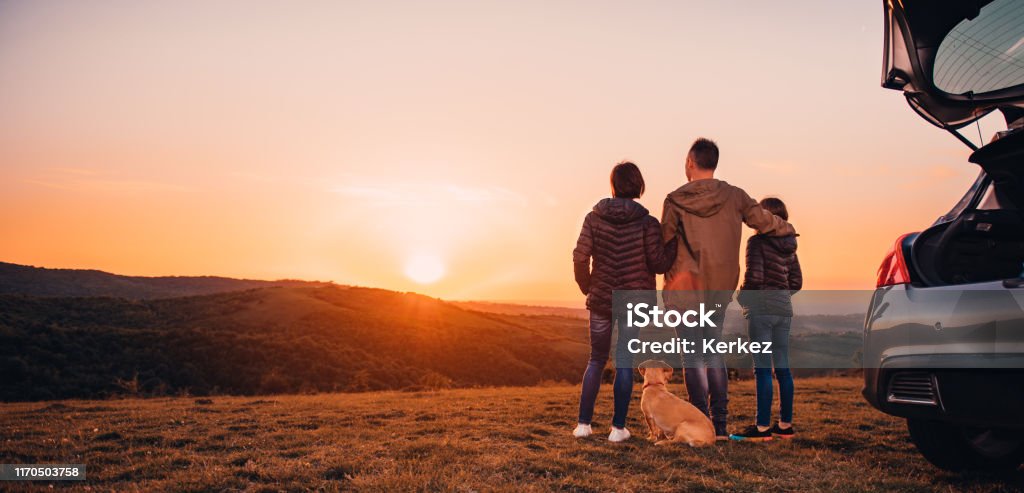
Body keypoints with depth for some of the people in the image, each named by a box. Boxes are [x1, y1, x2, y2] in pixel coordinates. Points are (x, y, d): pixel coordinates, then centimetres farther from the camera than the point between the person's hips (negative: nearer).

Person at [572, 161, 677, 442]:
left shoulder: (594, 218, -3)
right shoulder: (647, 223, -8)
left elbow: (580, 257, -6)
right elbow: (658, 264, -8)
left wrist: (587, 287, 10)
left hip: (601, 300, 2)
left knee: (596, 360, 15)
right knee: (625, 364, 6)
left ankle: (583, 423, 14)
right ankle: (618, 428, 8)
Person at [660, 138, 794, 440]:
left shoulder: (675, 201, -8)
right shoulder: (734, 196, 0)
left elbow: (663, 245, -6)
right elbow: (766, 222, 7)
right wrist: (788, 229, 27)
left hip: (685, 288, -4)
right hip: (720, 289, 4)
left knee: (694, 356, 1)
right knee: (714, 352, 14)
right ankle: (720, 425, 14)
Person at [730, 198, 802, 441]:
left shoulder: (758, 241, -9)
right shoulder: (788, 246, 12)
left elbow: (754, 277, -17)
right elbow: (796, 282, 14)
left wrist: (742, 297, -2)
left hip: (761, 309, -7)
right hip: (784, 309, 7)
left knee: (763, 368, -6)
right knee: (782, 368, 11)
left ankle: (762, 427, -4)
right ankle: (785, 424, 17)